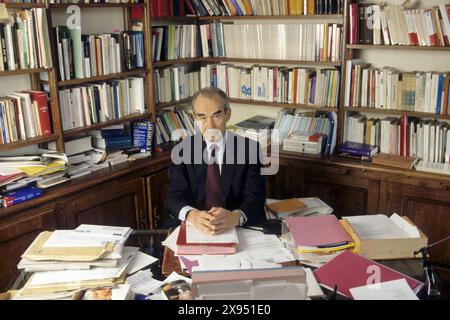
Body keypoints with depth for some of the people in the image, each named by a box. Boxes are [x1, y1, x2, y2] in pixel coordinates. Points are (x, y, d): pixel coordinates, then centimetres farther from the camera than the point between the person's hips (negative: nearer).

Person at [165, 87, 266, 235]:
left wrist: (235, 217, -29)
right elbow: (174, 196, -4)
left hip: (241, 229, 2)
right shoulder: (182, 149, 3)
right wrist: (193, 215, -26)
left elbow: (255, 198, -7)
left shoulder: (249, 148, -1)